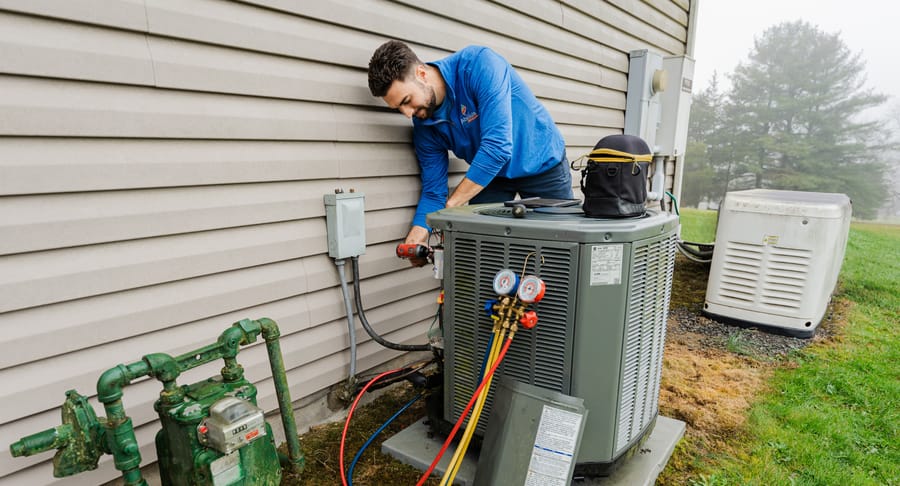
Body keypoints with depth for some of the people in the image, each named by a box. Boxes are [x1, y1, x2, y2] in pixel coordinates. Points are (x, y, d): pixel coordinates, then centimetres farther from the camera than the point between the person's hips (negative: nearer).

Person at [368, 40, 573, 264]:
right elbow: (433, 190, -9)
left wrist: (450, 205, -34)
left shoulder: (479, 64, -30)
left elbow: (498, 146, -38)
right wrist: (417, 236, -27)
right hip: (490, 176, 4)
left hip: (542, 163, -3)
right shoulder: (424, 126, -13)